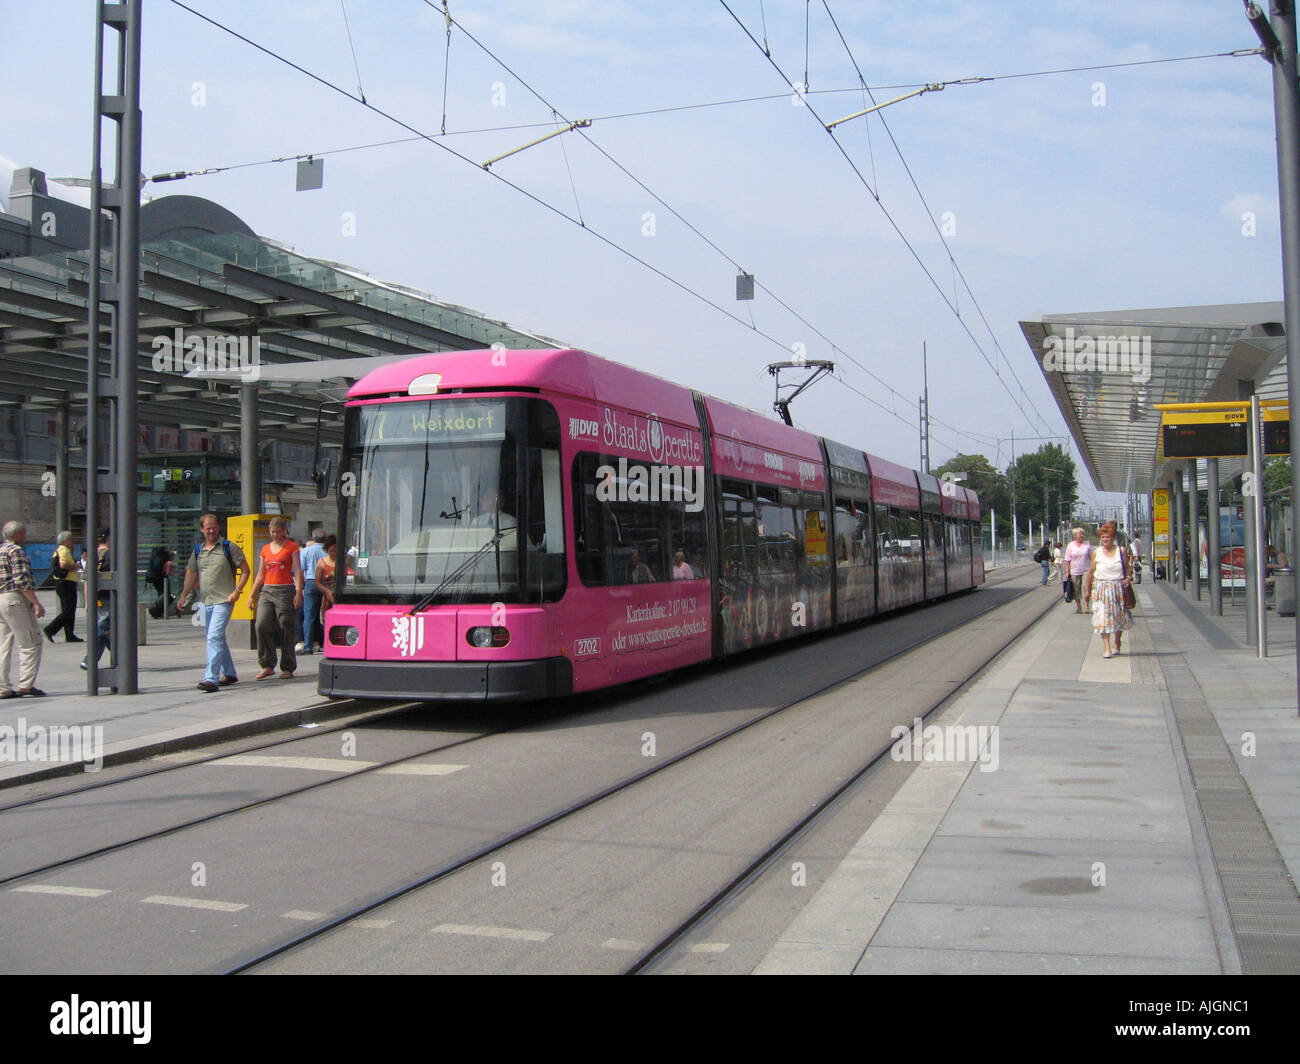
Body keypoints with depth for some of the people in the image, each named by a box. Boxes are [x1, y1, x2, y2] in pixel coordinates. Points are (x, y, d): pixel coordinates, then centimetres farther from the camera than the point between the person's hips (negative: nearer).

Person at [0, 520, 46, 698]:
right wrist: (36, 603, -19)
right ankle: (26, 684, -9)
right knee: (30, 644, -5)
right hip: (15, 599, -9)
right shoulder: (16, 551, -9)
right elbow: (21, 580, -18)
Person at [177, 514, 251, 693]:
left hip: (224, 600, -7)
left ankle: (211, 679, -22)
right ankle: (230, 673, 30)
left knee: (214, 637, -17)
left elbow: (245, 570, -2)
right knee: (217, 638, 15)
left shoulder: (229, 547, -3)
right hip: (206, 601, 7)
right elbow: (191, 575, 20)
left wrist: (237, 591, -12)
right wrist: (184, 596, 12)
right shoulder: (197, 550, 13)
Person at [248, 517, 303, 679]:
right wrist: (252, 595, 17)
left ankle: (287, 668, 6)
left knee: (286, 629, -4)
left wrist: (298, 593, -14)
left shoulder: (291, 547, 3)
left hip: (285, 590, -4)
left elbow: (297, 571, -4)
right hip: (267, 591, 4)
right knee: (262, 625, -12)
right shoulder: (265, 549, 17)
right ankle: (267, 666, -4)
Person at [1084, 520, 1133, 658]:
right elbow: (1091, 571, 7)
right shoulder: (1096, 552, 2)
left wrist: (1127, 578, -8)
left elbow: (1127, 567, 11)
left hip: (1118, 588, 1)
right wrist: (1087, 589, 7)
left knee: (1119, 616, 9)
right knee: (1103, 618, -8)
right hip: (1100, 588, 0)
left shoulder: (1121, 551, 1)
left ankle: (1117, 644, 30)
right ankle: (1107, 649, -9)